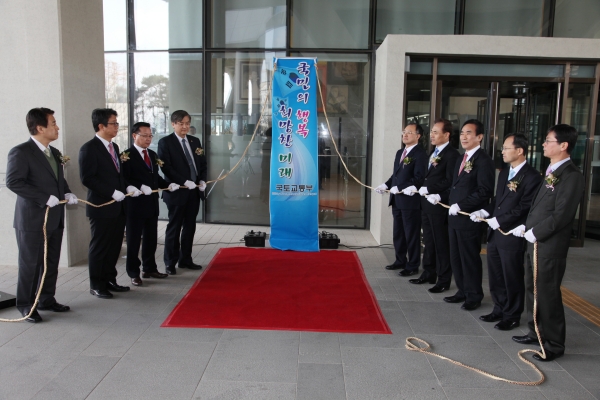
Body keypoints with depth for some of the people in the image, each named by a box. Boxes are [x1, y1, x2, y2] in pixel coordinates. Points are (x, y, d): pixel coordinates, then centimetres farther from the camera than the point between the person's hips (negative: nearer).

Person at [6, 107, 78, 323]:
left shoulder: (54, 152, 13)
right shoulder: (21, 152, -12)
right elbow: (13, 182, -20)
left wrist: (67, 193, 2)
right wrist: (45, 198, -23)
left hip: (55, 218, 8)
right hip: (32, 219, -7)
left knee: (51, 263, 14)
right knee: (30, 264, 4)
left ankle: (47, 299, 27)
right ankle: (26, 305, 17)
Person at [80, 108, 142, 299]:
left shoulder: (113, 146, 15)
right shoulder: (89, 148, -11)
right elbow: (87, 178, -18)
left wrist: (127, 187, 3)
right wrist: (112, 193, -20)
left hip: (118, 206, 8)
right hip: (102, 206, -8)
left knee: (114, 246, 13)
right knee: (99, 247, 4)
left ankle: (109, 280, 26)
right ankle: (96, 286, 17)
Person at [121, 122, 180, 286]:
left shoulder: (153, 155, 13)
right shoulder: (127, 156, -11)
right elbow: (124, 180, -18)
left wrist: (168, 185, 1)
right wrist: (140, 187, -29)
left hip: (152, 204, 7)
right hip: (135, 204, -7)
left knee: (151, 239, 16)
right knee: (134, 240, 6)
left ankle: (149, 268, 30)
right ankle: (134, 273, 16)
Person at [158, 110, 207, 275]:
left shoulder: (195, 141, 13)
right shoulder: (165, 142, -5)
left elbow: (203, 163, 15)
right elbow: (166, 167, -14)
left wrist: (202, 180, -2)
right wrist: (185, 182, -20)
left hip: (194, 191, 6)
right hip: (177, 191, -5)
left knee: (190, 227, 11)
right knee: (174, 227, 2)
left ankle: (185, 259, 22)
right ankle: (170, 263, 13)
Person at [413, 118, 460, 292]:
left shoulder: (452, 154, -13)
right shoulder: (433, 153, 16)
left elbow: (450, 182, -19)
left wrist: (429, 189, -18)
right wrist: (423, 190, 4)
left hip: (439, 205, -9)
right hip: (426, 203, 9)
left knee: (441, 243, 1)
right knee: (428, 241, 17)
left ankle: (444, 280, 12)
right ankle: (429, 274, 28)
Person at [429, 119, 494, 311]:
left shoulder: (483, 160, -13)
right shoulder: (461, 160, 17)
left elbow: (485, 192, -20)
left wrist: (461, 206, -21)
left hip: (470, 218, -9)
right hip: (454, 217, 9)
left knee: (470, 258, 4)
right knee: (456, 257, 15)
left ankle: (474, 296, 19)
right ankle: (463, 291, 28)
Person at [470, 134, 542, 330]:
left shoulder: (531, 176, -13)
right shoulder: (504, 173, 15)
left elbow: (525, 207, -19)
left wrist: (499, 220, -19)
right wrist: (484, 212, 3)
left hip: (512, 236, -8)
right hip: (494, 233, 8)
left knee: (512, 277, 6)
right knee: (495, 276, 16)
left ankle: (512, 316, 21)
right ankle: (499, 310, 31)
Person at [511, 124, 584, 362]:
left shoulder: (571, 175, -15)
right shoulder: (551, 171, 13)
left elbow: (561, 215, -20)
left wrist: (535, 233, -14)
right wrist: (526, 226, 6)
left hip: (550, 245, -9)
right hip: (534, 241, 9)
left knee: (547, 293, 2)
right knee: (532, 288, 17)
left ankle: (554, 344, 17)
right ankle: (536, 332, 33)